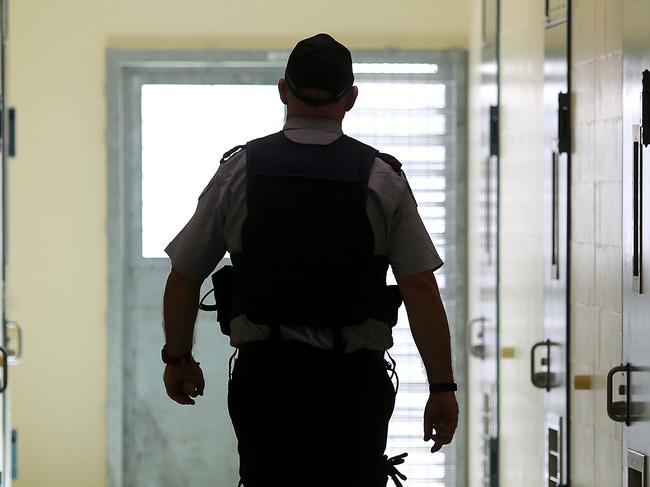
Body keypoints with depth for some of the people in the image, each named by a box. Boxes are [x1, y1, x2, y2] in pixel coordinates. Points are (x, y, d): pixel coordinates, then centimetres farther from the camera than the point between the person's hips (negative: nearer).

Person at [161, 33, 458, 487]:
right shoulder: (382, 179, -2)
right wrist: (442, 387, -3)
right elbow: (420, 288, -8)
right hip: (352, 381, 0)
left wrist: (178, 358, 19)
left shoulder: (239, 170, 0)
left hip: (264, 377, 0)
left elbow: (184, 278, 4)